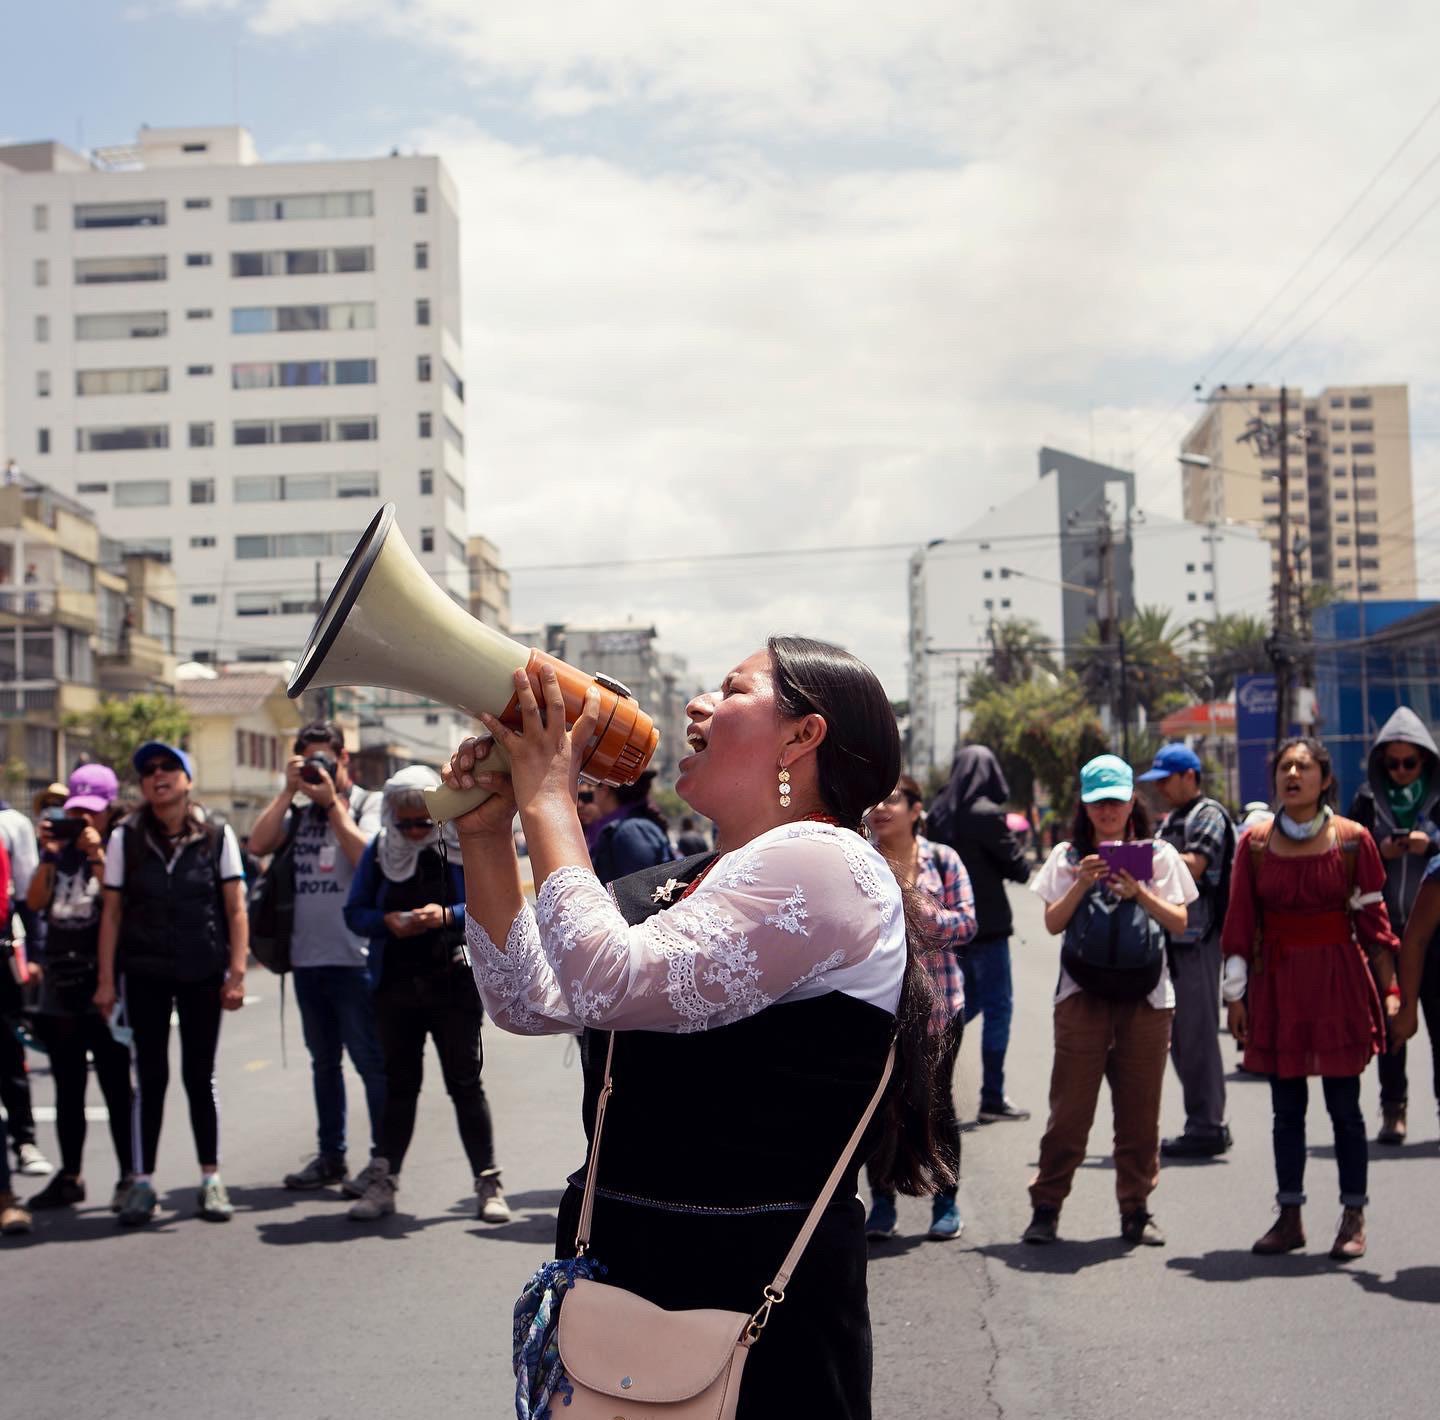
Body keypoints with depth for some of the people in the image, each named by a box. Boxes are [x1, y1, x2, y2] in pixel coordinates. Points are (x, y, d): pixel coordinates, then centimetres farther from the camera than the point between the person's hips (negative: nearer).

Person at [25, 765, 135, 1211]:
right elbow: (36, 903, 5)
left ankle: (130, 1176, 1)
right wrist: (49, 856, -3)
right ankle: (70, 1176, 21)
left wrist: (97, 855, -18)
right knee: (67, 1086, 13)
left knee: (116, 1086, -4)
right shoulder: (61, 851, 12)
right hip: (59, 982, 6)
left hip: (102, 984, -6)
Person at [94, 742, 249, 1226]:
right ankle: (142, 1182, 10)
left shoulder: (217, 836, 0)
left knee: (200, 1076, 5)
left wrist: (236, 973, -7)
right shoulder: (125, 837, 1)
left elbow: (236, 909, 0)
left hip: (203, 973, 0)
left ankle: (211, 1180, 15)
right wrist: (106, 979, -1)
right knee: (150, 1077, 3)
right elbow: (111, 911, 3)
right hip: (143, 973, 0)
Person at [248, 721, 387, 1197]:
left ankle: (382, 1158, 0)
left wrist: (331, 801, -12)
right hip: (307, 956, 6)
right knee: (324, 1061, 14)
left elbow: (367, 858, -15)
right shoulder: (299, 812, 14)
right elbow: (258, 844, 0)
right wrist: (289, 790, -3)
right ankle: (330, 1156, 23)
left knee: (370, 1059, -5)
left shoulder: (369, 804, 1)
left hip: (355, 956, -6)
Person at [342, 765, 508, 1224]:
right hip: (395, 987, 3)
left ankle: (488, 1184, 6)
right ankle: (384, 1182, 17)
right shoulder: (378, 852, 6)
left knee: (465, 1084, 1)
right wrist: (387, 921, -13)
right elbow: (354, 912, 8)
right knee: (398, 1084, 11)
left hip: (453, 985, -3)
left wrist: (448, 915, -20)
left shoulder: (465, 846, -3)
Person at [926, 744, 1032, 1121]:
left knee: (973, 999, 21)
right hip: (986, 924, -7)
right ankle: (992, 1099, 4)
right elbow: (1019, 869, -10)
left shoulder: (939, 812, 4)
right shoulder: (987, 814, -16)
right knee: (998, 1005, 2)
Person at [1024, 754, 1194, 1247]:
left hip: (1145, 994, 1)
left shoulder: (1159, 855, 9)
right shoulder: (1067, 856, 9)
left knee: (1140, 1107, 3)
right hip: (1082, 993, -1)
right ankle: (1046, 1206, 4)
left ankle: (1136, 1209, 13)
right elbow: (1052, 923, 2)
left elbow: (1179, 923, 3)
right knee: (1070, 1105, -4)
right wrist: (1081, 884, -12)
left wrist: (1140, 894, -12)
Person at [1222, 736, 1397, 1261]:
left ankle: (1353, 1219, 13)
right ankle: (1289, 1218, 17)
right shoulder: (1255, 843, 2)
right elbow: (1240, 923, 3)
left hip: (1338, 981, -2)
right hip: (1277, 983, 2)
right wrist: (1235, 994, 2)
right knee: (1286, 1108, 7)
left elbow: (1373, 920, 0)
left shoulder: (1352, 840, -3)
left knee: (1344, 1106, 2)